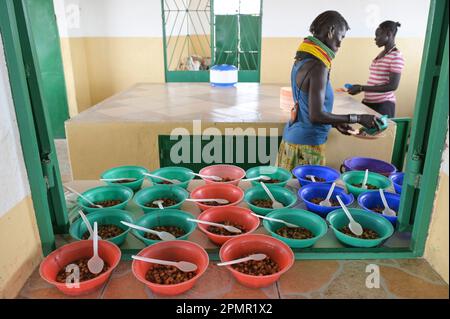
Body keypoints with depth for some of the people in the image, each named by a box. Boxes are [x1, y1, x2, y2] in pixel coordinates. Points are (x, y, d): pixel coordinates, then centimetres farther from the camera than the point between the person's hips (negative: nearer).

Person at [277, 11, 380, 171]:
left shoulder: (303, 60, 8)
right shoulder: (318, 66, -20)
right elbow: (316, 115, -24)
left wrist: (334, 123, 16)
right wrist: (358, 118, -16)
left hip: (293, 137, 9)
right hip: (306, 145, -9)